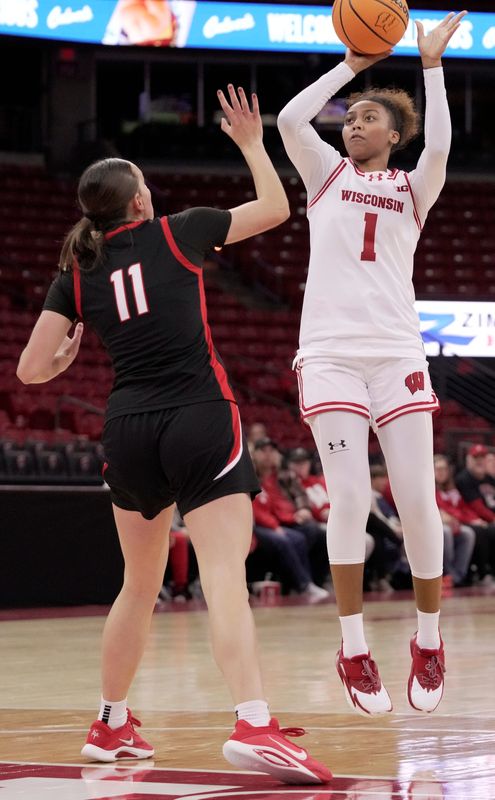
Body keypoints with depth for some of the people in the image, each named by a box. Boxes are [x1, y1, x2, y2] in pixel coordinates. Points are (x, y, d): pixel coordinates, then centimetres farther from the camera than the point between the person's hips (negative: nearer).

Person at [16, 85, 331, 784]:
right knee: (226, 582, -16)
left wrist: (68, 355, 28)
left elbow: (31, 370, 7)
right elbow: (275, 208, 18)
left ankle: (110, 727, 31)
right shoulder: (176, 233, 5)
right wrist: (251, 143, 32)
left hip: (129, 430, 4)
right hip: (200, 419, -4)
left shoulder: (77, 274, 11)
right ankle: (254, 724, -32)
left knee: (140, 585, 22)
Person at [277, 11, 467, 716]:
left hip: (397, 353, 1)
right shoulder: (328, 174, 16)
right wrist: (351, 66, 5)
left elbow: (439, 148, -8)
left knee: (418, 499, -5)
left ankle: (429, 641, 10)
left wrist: (432, 65, -6)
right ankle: (355, 651, -3)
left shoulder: (413, 189, 15)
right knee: (350, 499, -11)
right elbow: (289, 119, -2)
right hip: (331, 353, 0)